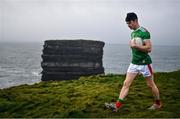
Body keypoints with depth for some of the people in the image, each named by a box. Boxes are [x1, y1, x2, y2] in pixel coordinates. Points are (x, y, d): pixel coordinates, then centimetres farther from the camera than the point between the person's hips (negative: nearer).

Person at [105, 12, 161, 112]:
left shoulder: (144, 32, -14)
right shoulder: (133, 33, 12)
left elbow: (149, 48, -20)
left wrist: (135, 46, -25)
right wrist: (131, 45, 8)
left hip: (144, 63, -7)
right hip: (134, 62, 7)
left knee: (150, 84, 8)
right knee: (126, 83, -2)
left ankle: (157, 103, 30)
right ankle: (117, 105, -5)